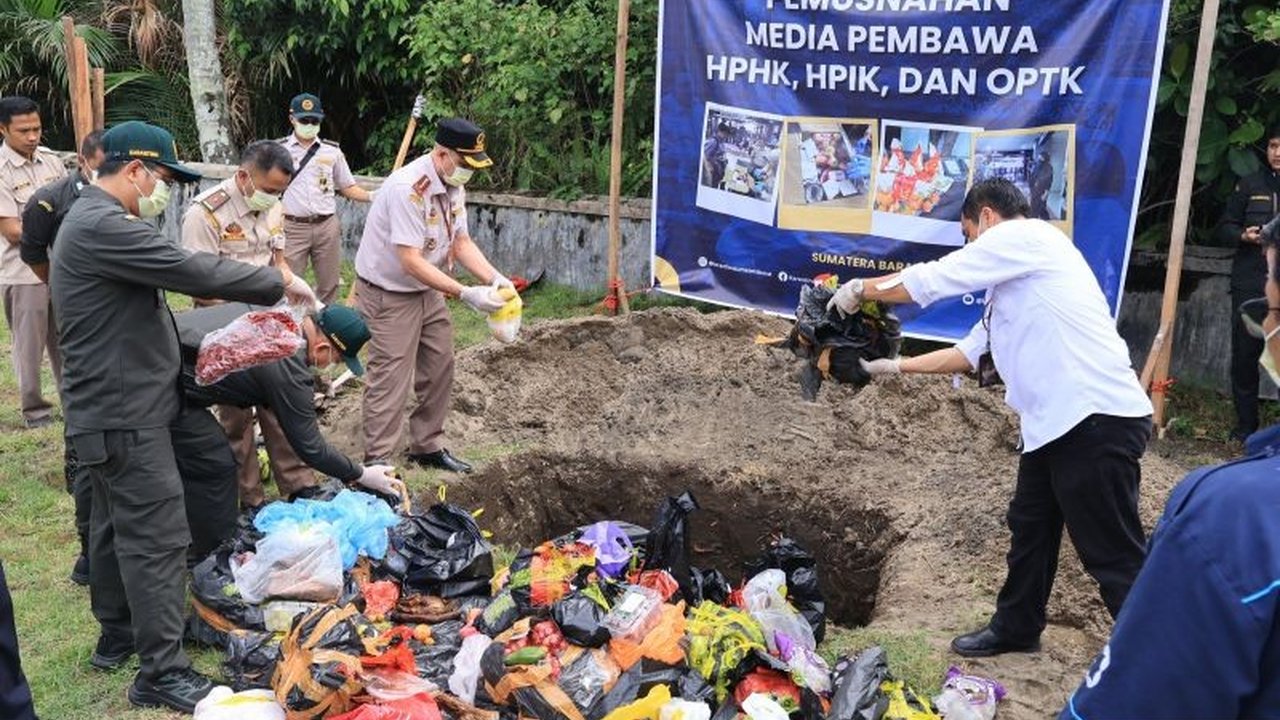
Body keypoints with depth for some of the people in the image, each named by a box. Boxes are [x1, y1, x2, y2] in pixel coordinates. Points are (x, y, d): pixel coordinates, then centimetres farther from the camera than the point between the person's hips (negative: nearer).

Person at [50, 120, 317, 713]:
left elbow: (169, 272, 16)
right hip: (123, 413, -11)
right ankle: (161, 671, -1)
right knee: (158, 537, -7)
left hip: (109, 407, 11)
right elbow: (192, 271, -25)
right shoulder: (103, 225, -21)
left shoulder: (92, 220, 16)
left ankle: (116, 636, 35)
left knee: (116, 524, 20)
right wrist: (278, 283, -14)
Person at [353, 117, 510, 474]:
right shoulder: (407, 188, -29)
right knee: (391, 378, -6)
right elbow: (411, 261, -32)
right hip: (389, 294, -9)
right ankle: (376, 461, 6)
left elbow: (462, 242, 3)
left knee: (439, 367, 14)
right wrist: (466, 294, -34)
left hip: (428, 290, 9)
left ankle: (427, 446, 29)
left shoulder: (454, 185, -2)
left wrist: (494, 278, -13)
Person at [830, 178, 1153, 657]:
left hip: (1098, 419, -10)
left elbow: (929, 281, -6)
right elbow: (971, 352, 27)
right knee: (1029, 527, 21)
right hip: (1056, 422, 11)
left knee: (1113, 555, -4)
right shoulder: (1011, 283, 22)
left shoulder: (1023, 235, -6)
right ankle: (1016, 627, 38)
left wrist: (859, 290, 8)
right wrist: (896, 366, 28)